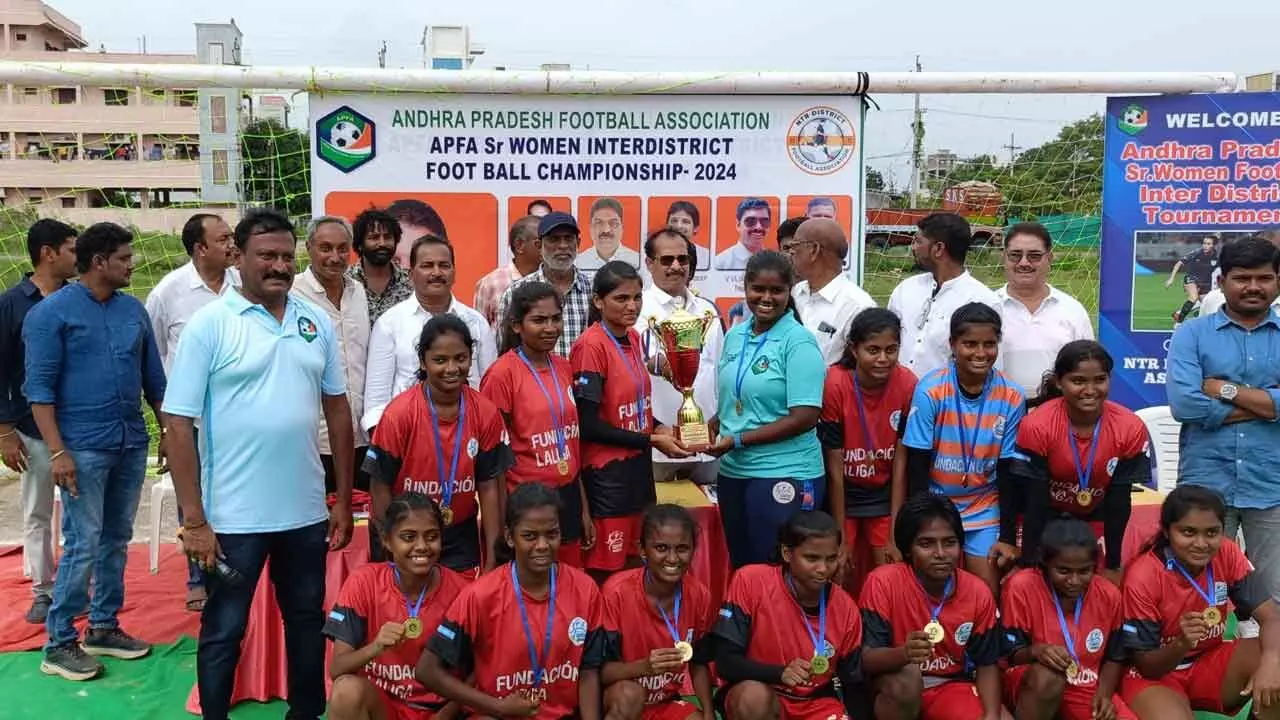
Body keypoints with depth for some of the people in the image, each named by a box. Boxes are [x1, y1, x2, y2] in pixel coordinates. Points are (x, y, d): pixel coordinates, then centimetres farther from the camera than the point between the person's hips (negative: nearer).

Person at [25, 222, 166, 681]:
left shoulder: (133, 309, 10)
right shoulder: (51, 312, -6)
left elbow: (154, 377, 14)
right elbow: (39, 387, -10)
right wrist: (57, 451, -16)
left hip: (132, 443, 6)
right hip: (84, 447, -5)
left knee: (117, 539, 12)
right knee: (83, 544, -4)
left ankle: (104, 628, 24)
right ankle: (59, 644, 8)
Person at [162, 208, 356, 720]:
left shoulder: (317, 322, 4)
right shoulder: (209, 324, -8)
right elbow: (179, 424, -9)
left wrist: (344, 501, 7)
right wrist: (193, 520, -12)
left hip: (307, 511, 4)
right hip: (233, 516, -4)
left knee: (307, 621, 18)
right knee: (223, 631, 11)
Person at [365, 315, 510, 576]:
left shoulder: (486, 414, -8)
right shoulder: (399, 414, -16)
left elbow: (489, 486, -2)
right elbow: (381, 486, -8)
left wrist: (491, 556, -3)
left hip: (462, 544, 2)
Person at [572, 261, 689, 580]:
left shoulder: (634, 338, 7)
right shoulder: (591, 345, -16)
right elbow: (589, 425, -17)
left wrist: (659, 427, 0)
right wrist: (651, 440, -15)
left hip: (638, 464, 8)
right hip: (607, 472, -8)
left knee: (635, 563, 16)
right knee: (604, 571, 2)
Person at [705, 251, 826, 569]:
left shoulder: (798, 341, -11)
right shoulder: (735, 336, 8)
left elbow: (804, 417, -17)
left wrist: (737, 441, -16)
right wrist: (710, 427, -3)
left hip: (785, 477, -6)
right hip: (732, 472, 6)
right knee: (740, 567, 17)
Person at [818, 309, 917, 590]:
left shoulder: (908, 385, -17)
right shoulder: (834, 385, -23)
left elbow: (900, 462, -12)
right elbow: (834, 467, -17)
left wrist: (894, 534, -11)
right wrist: (841, 538, -13)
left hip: (886, 495, 2)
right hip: (842, 496, -1)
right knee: (842, 580, 4)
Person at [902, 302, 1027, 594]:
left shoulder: (1011, 398, -8)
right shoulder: (930, 391, -15)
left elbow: (1009, 472, -2)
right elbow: (917, 468, -10)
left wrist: (1008, 537, -3)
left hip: (985, 511, 2)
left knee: (988, 594, -1)